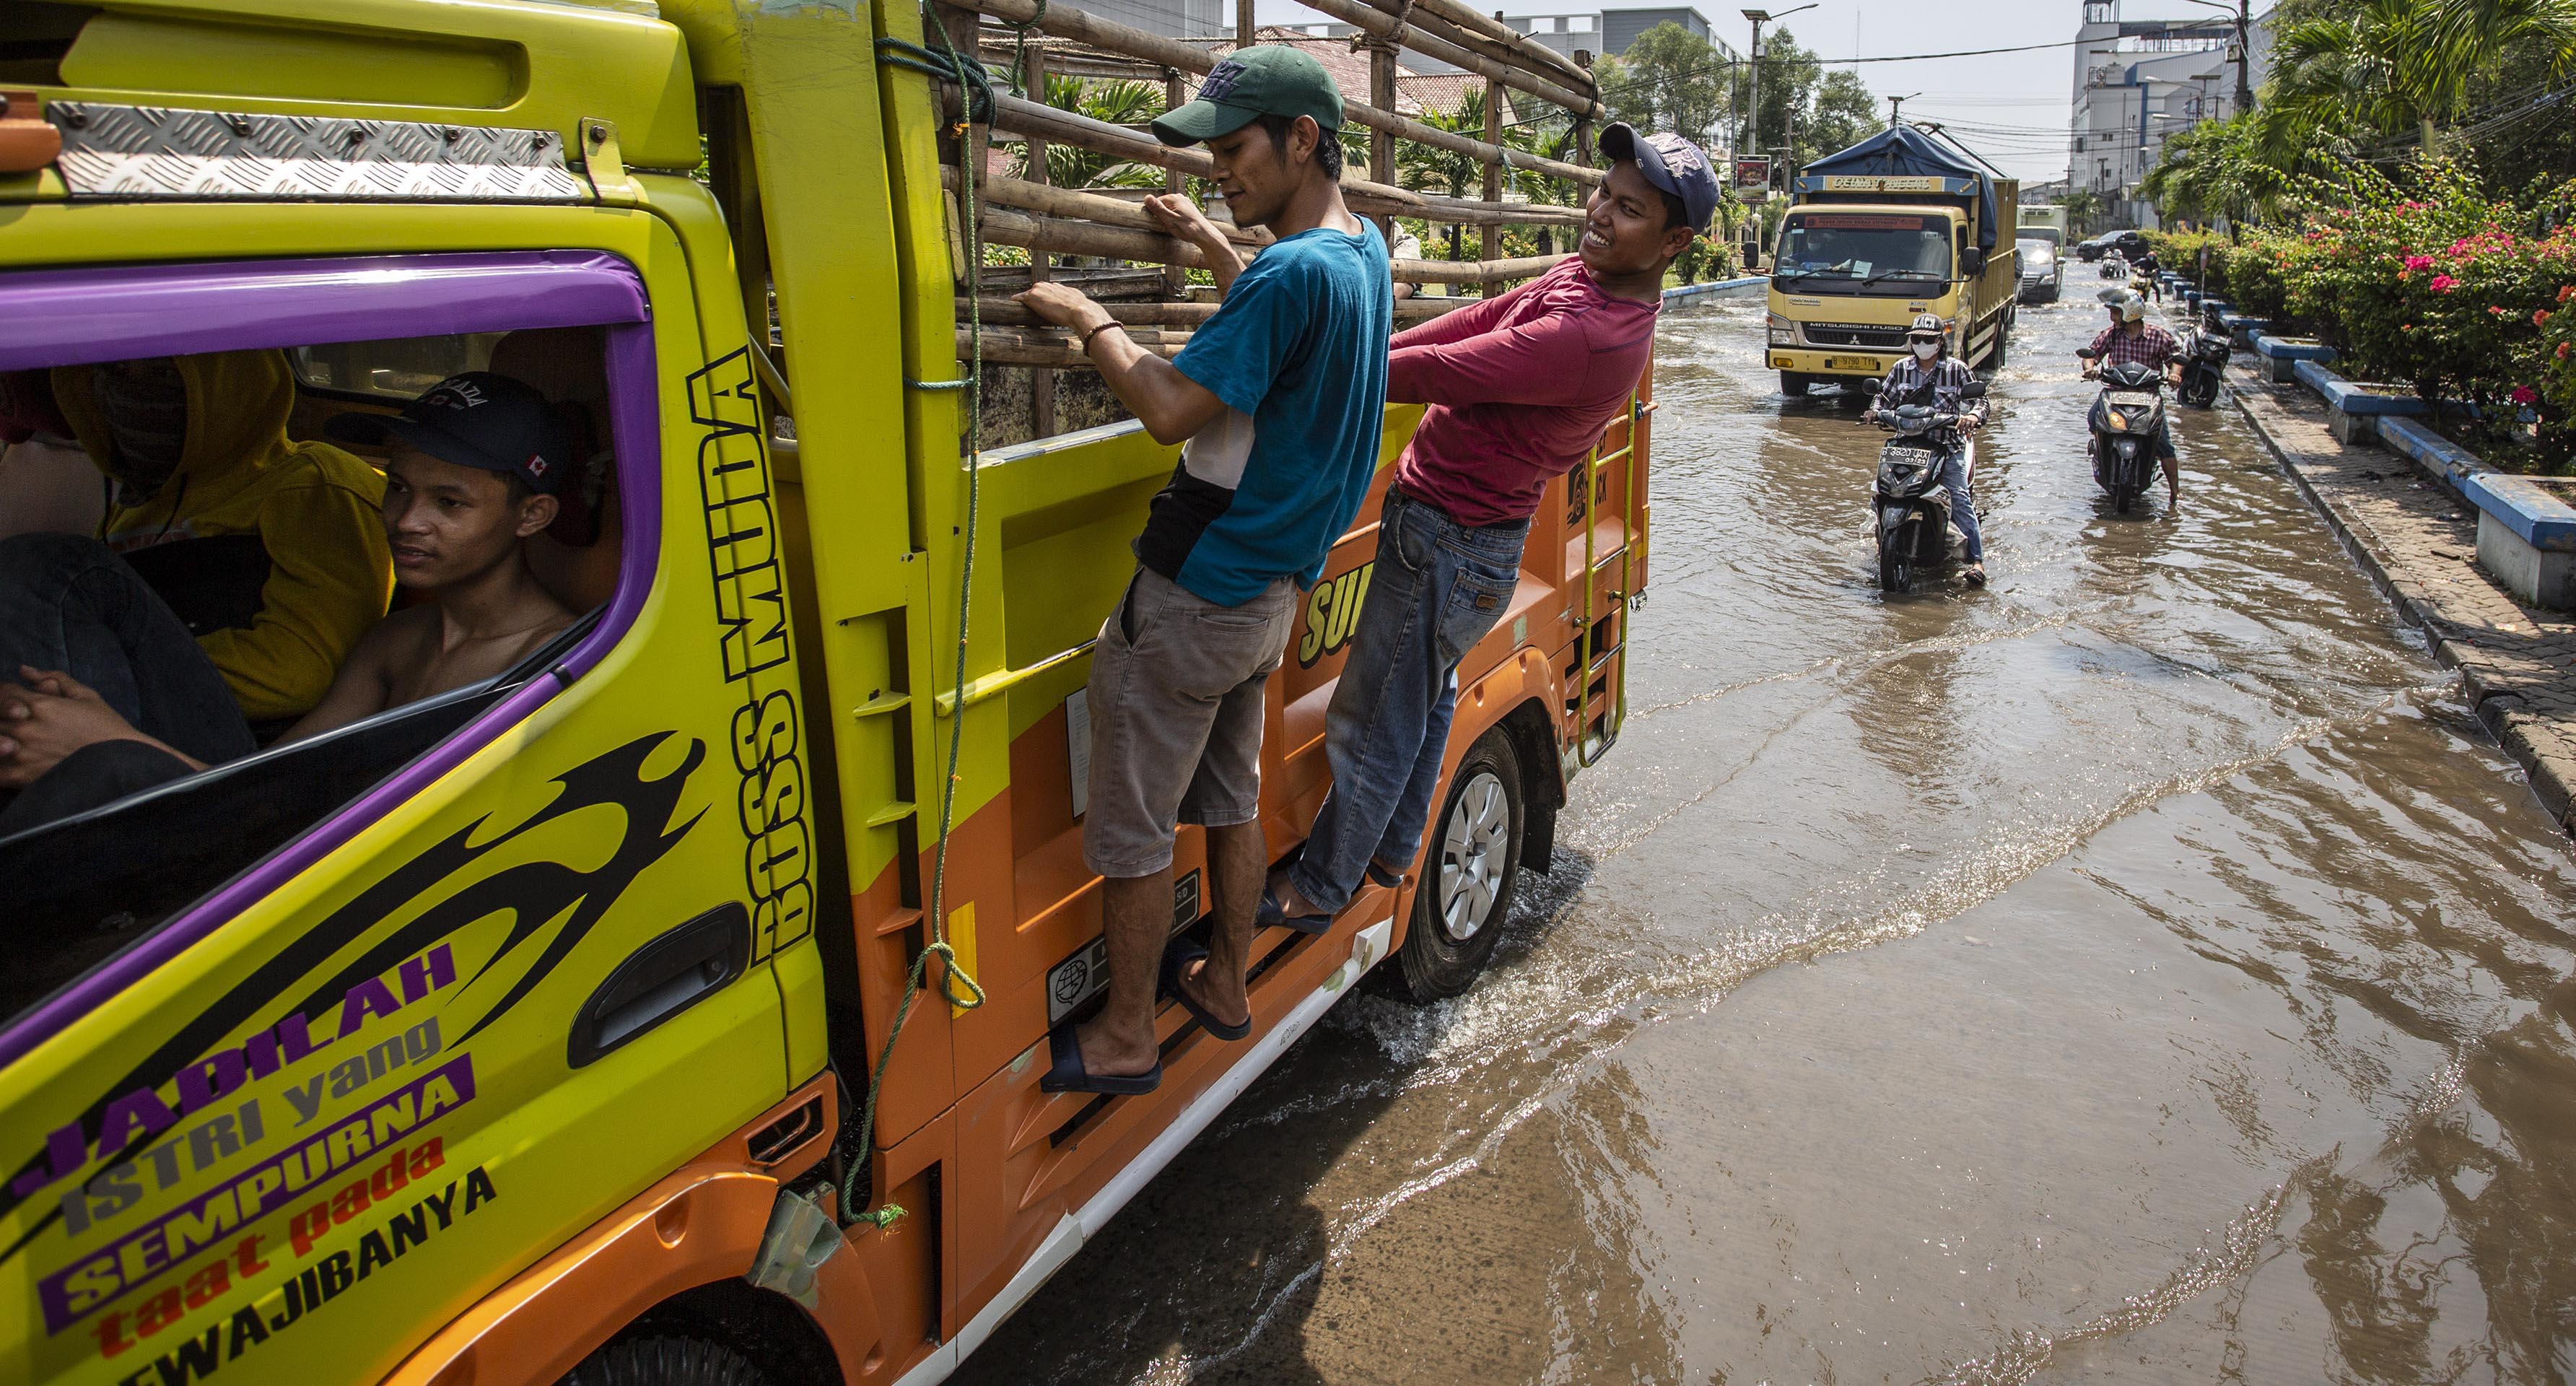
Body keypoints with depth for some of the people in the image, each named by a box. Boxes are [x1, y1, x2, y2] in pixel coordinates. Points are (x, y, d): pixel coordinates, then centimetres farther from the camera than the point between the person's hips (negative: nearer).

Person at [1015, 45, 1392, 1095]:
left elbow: (1173, 410, -26)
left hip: (1192, 601, -9)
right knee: (1230, 800, 23)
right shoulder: (1361, 252, 7)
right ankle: (1224, 986, 38)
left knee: (1130, 834, 5)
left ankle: (1125, 1040, 18)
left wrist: (1088, 320, -12)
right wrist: (1211, 245, 24)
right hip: (1272, 593, 10)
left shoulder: (1293, 272, -23)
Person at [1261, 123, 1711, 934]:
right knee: (1426, 694, 26)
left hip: (1446, 548, -10)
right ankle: (1393, 849, 46)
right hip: (1474, 536, 10)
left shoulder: (1585, 337, -30)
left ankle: (1317, 891, 24)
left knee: (1370, 724, 5)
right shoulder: (1582, 276, 1)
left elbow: (1432, 372, -29)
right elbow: (1482, 322, 5)